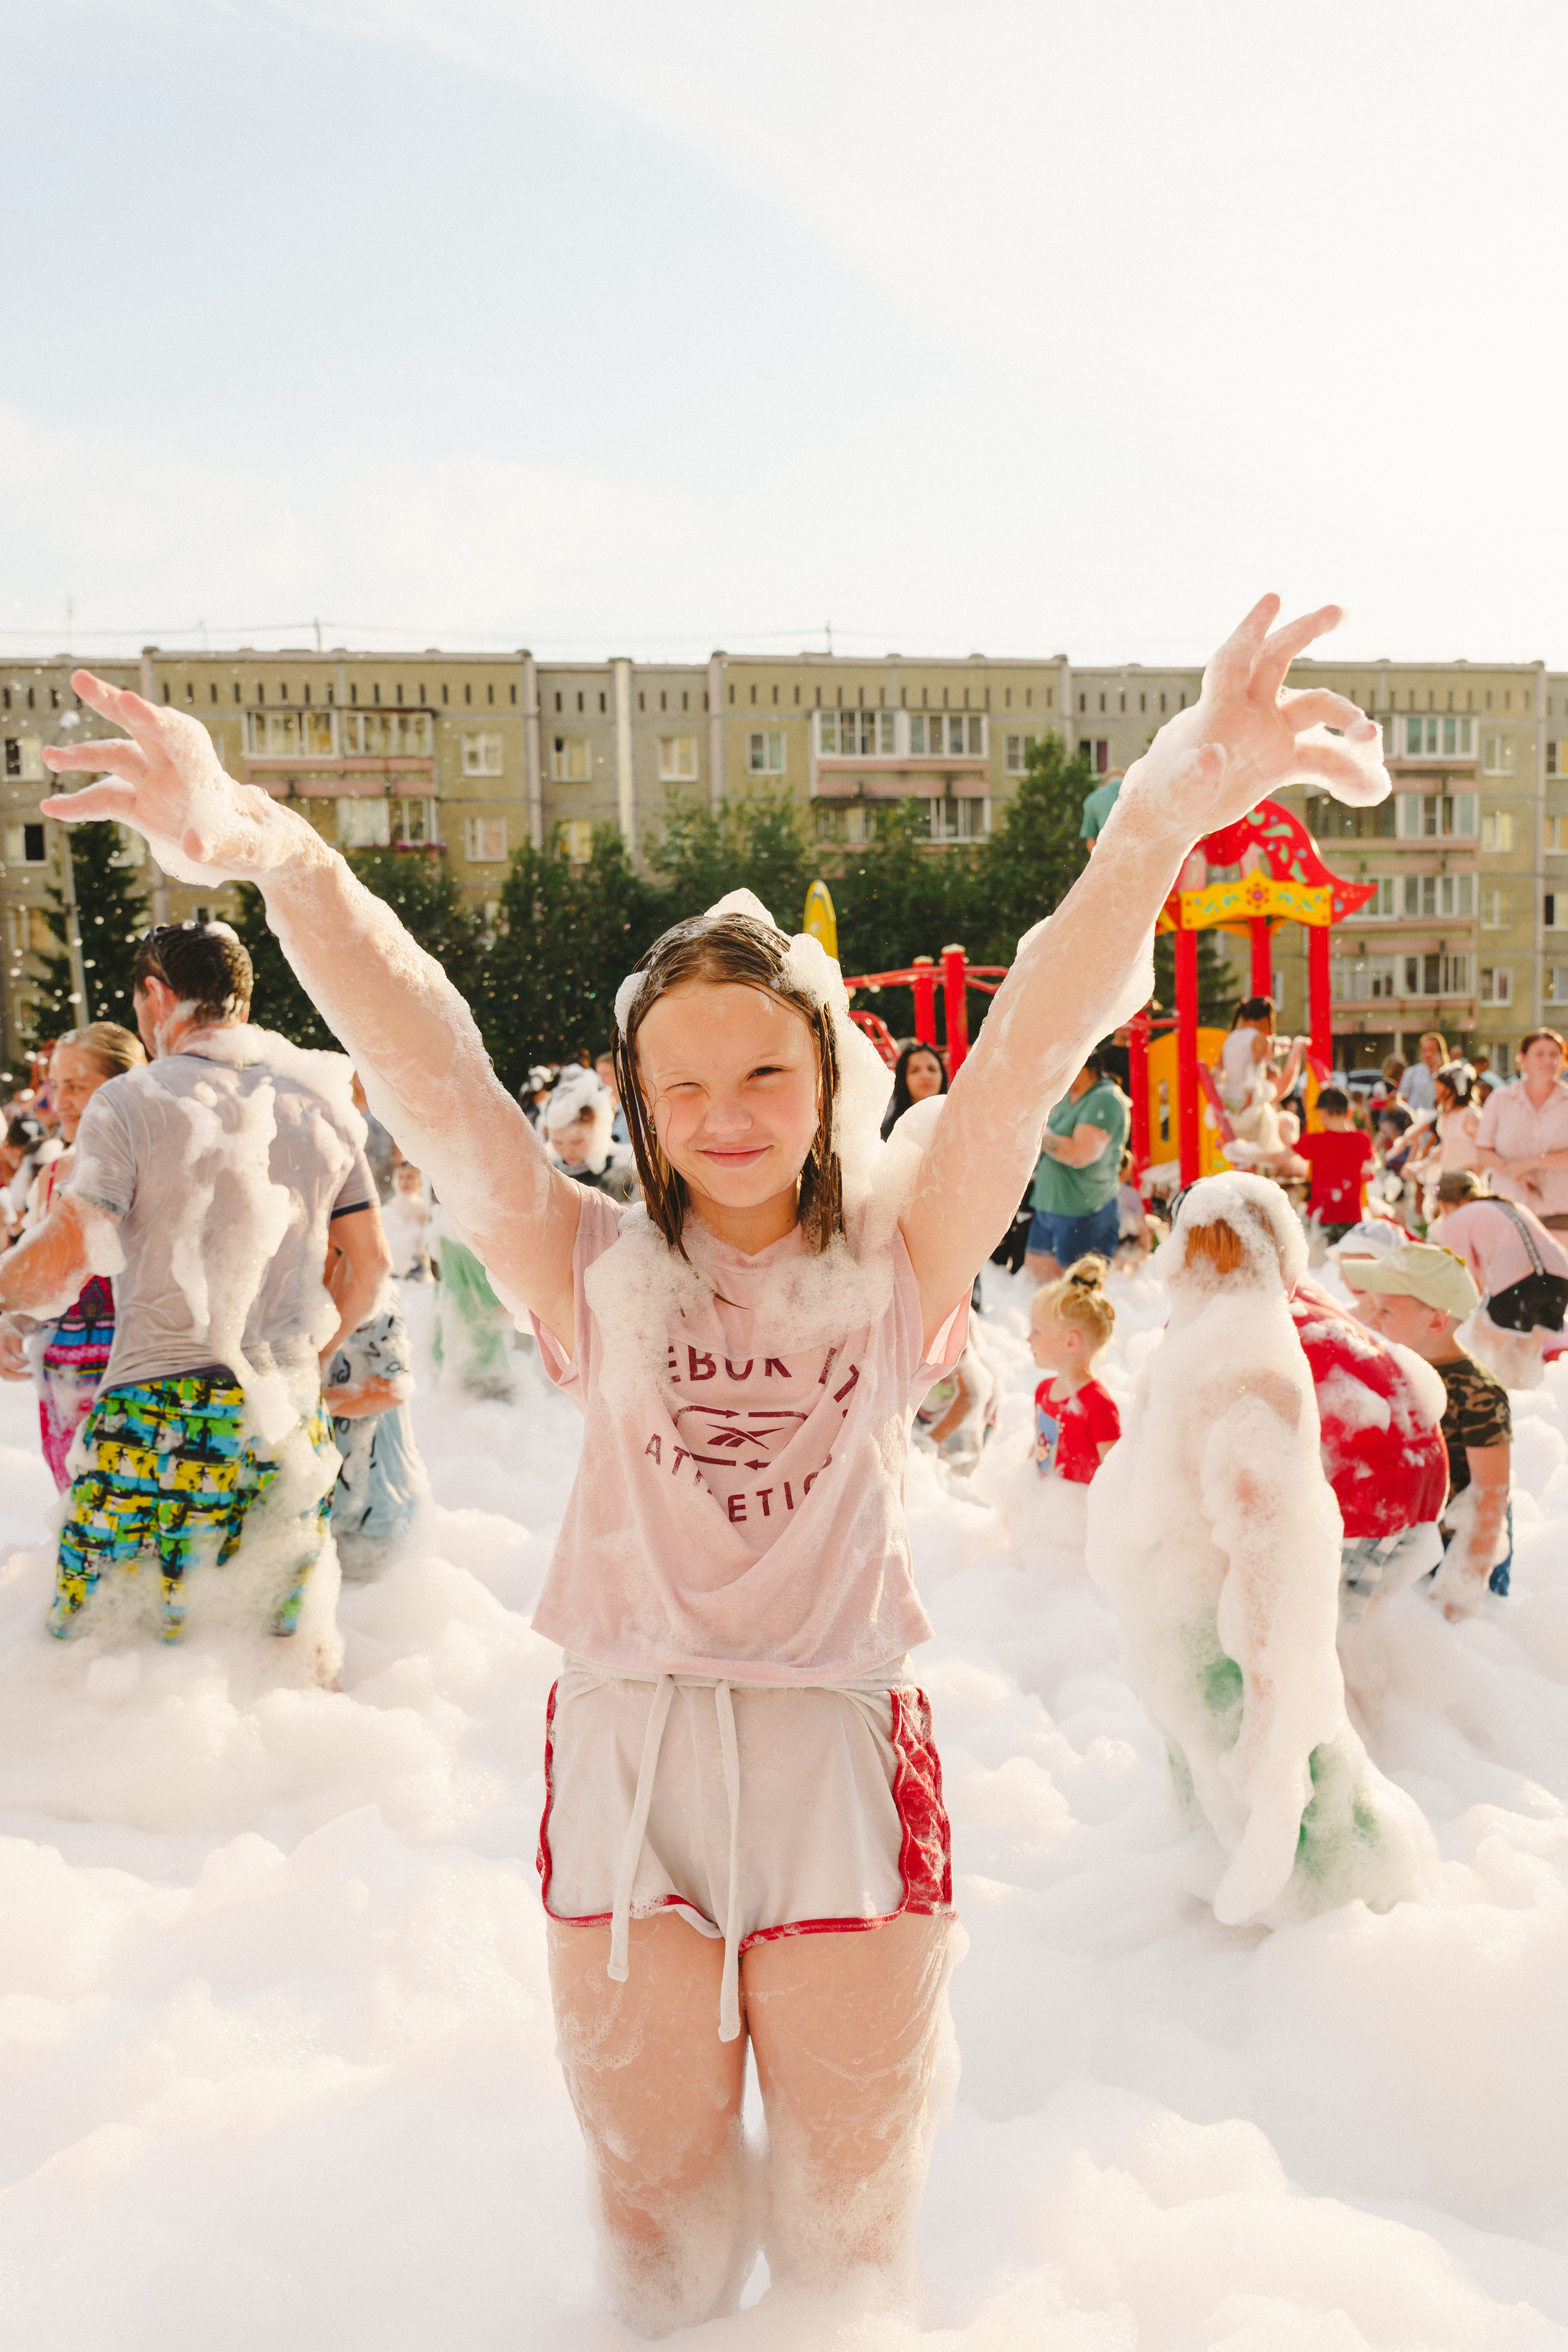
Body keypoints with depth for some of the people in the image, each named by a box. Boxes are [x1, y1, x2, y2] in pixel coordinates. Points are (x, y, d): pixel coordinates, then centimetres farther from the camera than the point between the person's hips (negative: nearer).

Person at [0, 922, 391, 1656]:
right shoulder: (322, 1099, 9)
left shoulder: (131, 1101, -5)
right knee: (296, 1632, 14)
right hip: (289, 1408, 5)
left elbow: (63, 1257, -12)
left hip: (160, 1407, -4)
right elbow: (372, 1260, 11)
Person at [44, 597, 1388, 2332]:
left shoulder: (899, 1261, -4)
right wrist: (265, 853, -28)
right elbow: (425, 1073, -14)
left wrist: (1169, 809, -32)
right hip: (626, 1765, 1)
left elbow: (1033, 1049, -17)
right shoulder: (594, 1271, -2)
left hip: (847, 1762, 0)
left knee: (851, 2221, 21)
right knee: (656, 2222, 21)